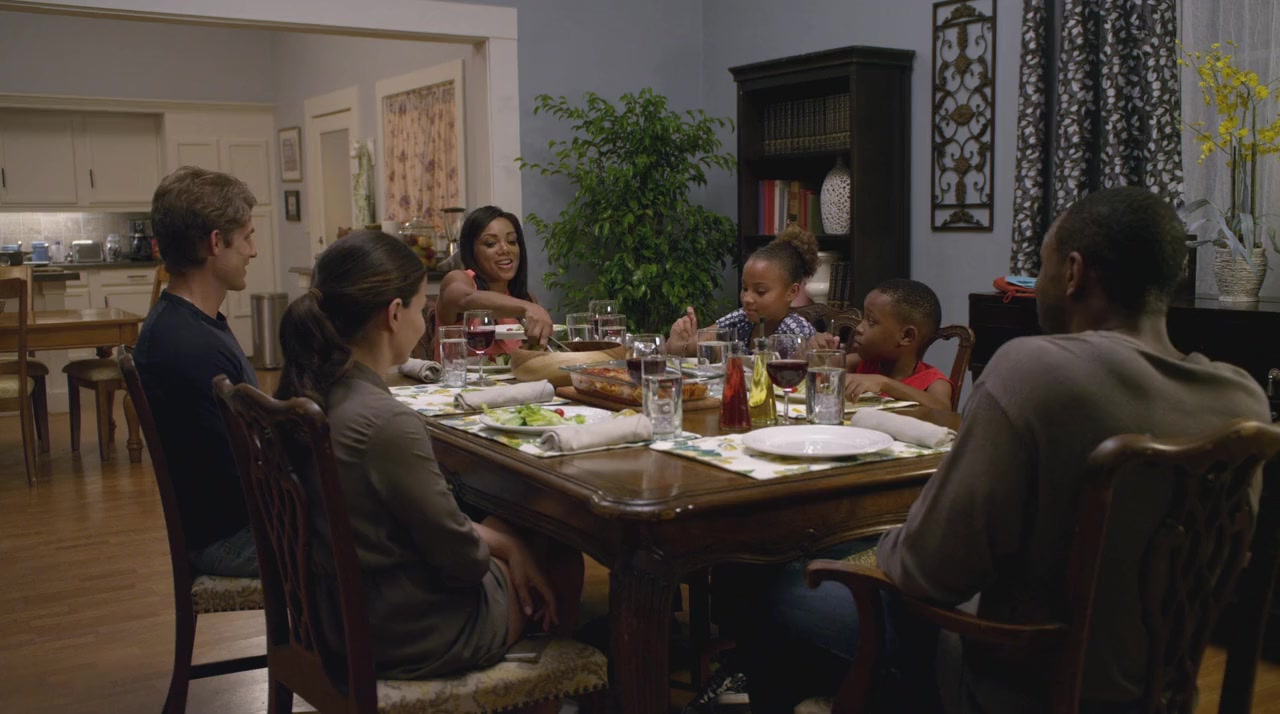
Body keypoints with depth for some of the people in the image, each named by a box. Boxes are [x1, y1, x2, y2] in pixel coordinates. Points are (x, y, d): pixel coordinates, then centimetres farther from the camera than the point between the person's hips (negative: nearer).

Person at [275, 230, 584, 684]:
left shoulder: (305, 395, -5)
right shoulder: (388, 424, -32)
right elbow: (461, 558, -21)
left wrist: (501, 541, 4)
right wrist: (502, 545, 2)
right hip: (412, 638, -8)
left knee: (514, 530, 23)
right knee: (561, 562, 16)